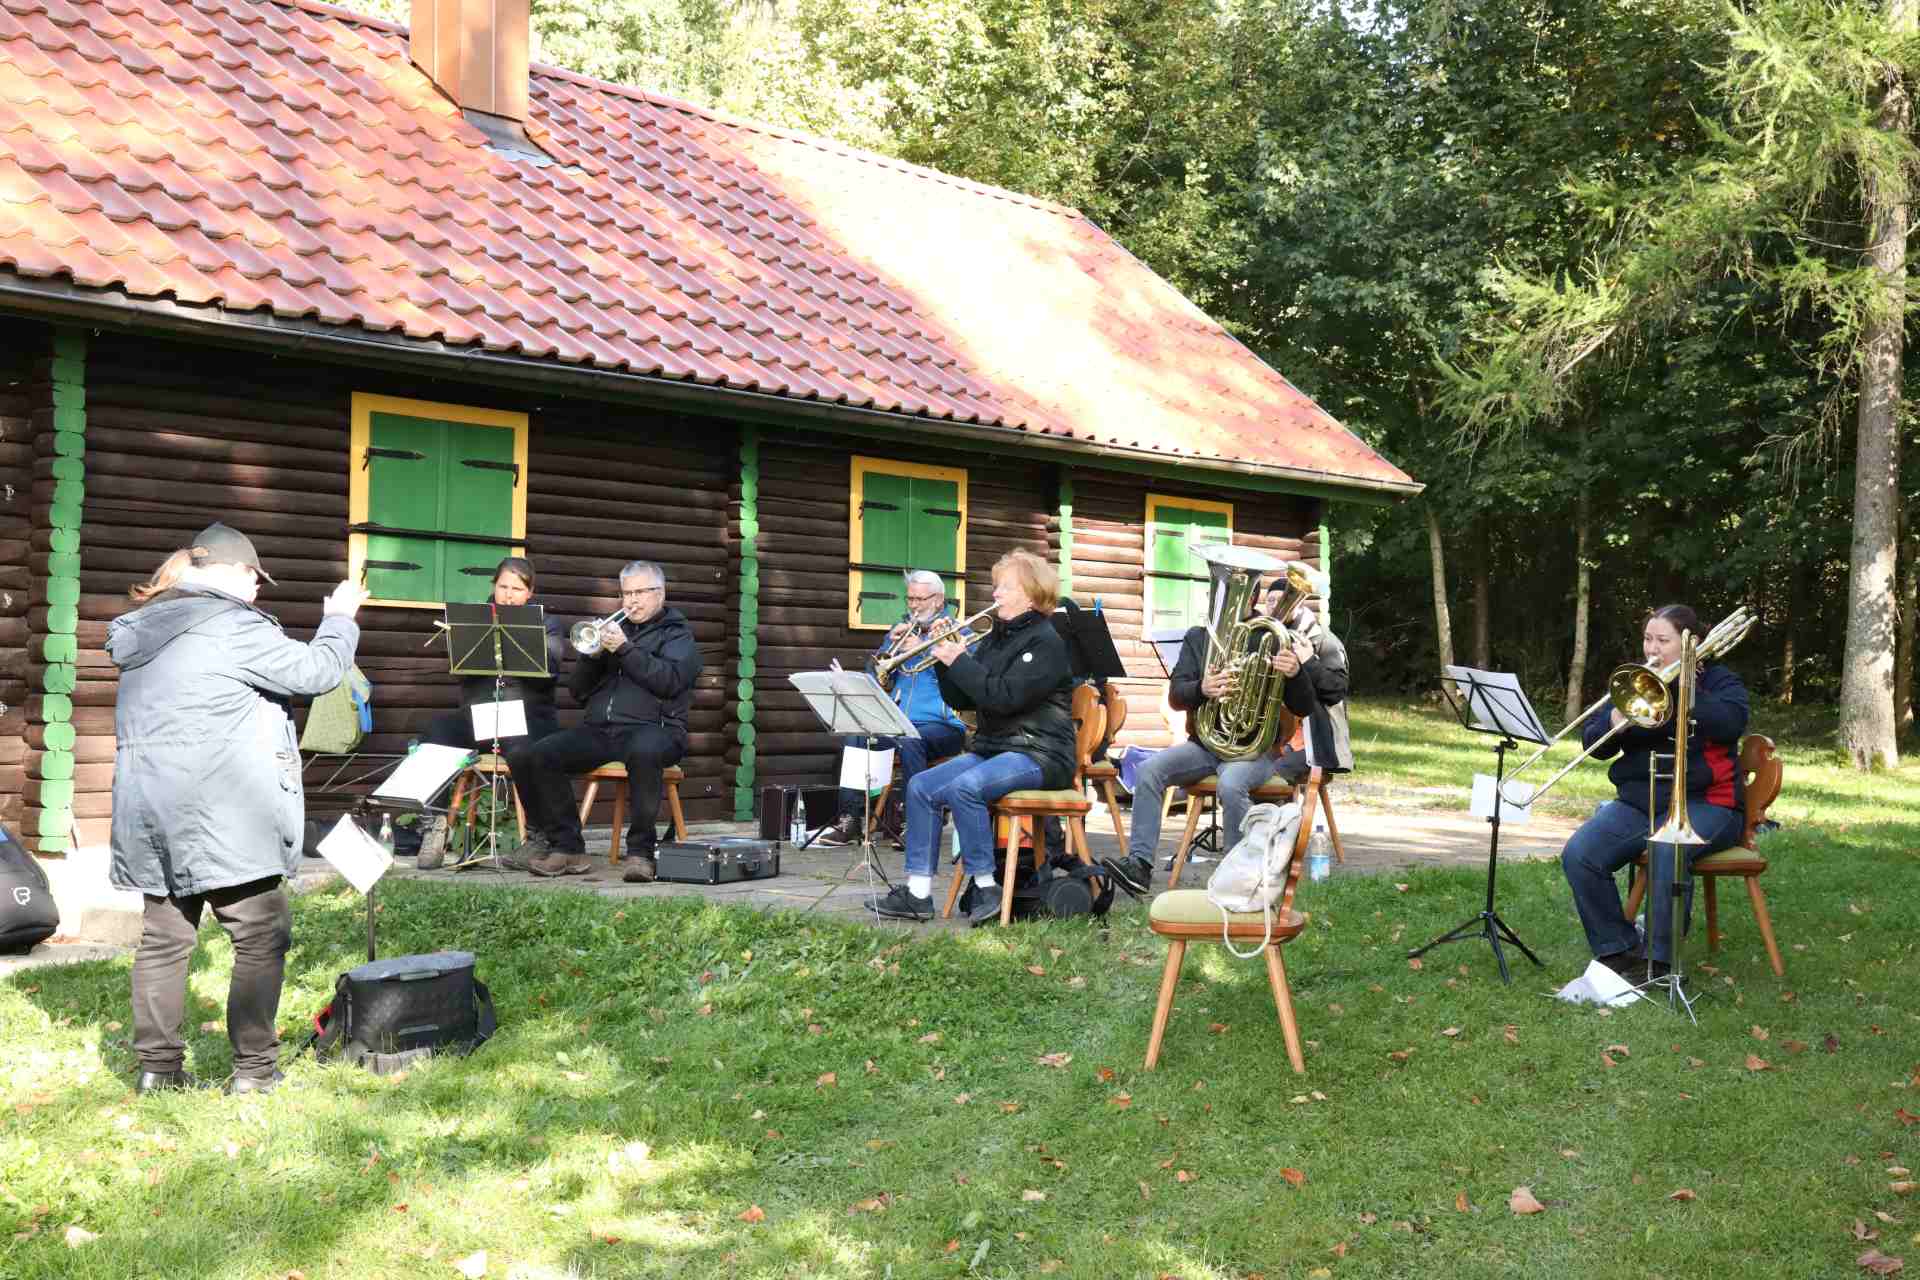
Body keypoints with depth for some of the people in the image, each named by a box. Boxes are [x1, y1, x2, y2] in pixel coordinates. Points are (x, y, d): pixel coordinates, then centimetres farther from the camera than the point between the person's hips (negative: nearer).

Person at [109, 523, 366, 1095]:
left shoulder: (143, 633, 15)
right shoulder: (230, 625, -12)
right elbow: (315, 671, -11)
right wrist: (340, 618, 6)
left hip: (151, 812, 8)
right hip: (221, 816, -8)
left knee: (164, 937, 13)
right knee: (261, 938, 1)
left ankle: (157, 1065, 16)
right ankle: (253, 1068, 3)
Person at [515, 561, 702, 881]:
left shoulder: (676, 633, 10)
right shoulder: (615, 629, 24)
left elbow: (669, 680, -11)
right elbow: (577, 691, 20)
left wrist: (625, 649, -14)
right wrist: (591, 655, 2)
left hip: (651, 727, -5)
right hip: (599, 730, 5)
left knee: (643, 752, -40)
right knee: (540, 755, -17)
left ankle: (640, 851, -29)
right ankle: (567, 848, -10)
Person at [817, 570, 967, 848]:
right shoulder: (901, 631, 22)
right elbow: (872, 674, 15)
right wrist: (891, 645, -1)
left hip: (942, 724, -5)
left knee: (908, 741, -35)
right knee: (854, 737, -20)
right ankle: (849, 820, -16)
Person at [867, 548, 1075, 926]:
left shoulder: (1045, 641, -9)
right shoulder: (995, 638, 15)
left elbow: (1004, 697, -22)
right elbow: (960, 700, 13)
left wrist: (959, 661, -16)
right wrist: (945, 660, -1)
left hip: (1037, 754, -8)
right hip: (992, 747, 8)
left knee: (963, 788, -31)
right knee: (921, 787, -9)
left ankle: (985, 889, -21)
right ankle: (918, 893, -9)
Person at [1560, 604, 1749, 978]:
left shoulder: (1717, 680, 6)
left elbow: (1730, 723, -18)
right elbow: (1594, 744, 7)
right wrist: (1615, 720, -14)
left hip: (1704, 803, -4)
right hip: (1637, 802, 4)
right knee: (1578, 855, -21)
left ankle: (1660, 960, -19)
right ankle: (1617, 950, -9)